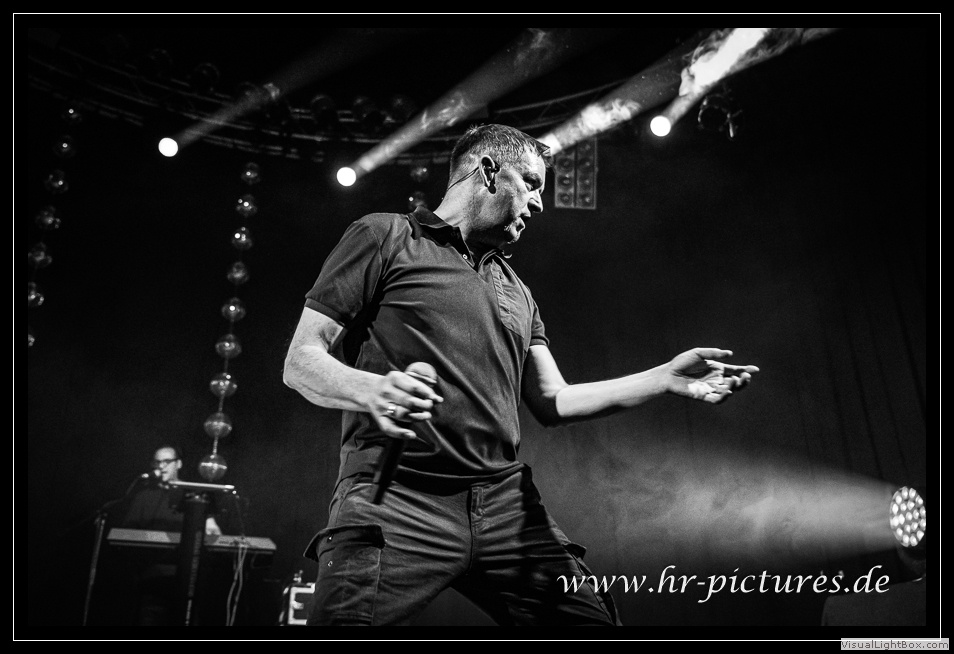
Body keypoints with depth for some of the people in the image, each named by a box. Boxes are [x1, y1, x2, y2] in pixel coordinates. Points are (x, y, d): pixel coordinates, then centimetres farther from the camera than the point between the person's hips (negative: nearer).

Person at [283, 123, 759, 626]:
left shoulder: (516, 292, 23)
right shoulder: (384, 237, 4)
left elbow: (552, 402, 18)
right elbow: (300, 362, -1)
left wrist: (666, 378, 9)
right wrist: (372, 390, -23)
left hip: (506, 504, 5)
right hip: (397, 503, -5)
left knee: (591, 615, 0)